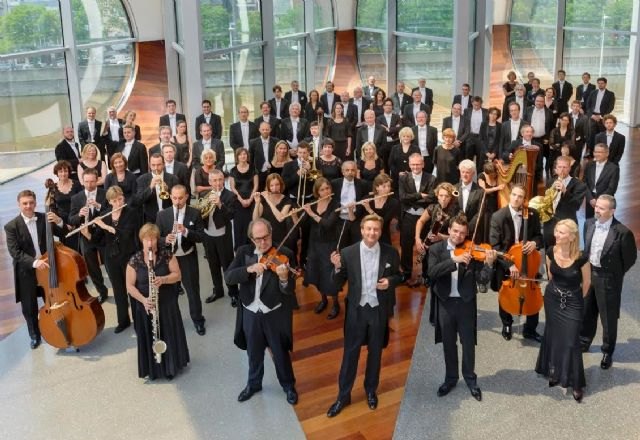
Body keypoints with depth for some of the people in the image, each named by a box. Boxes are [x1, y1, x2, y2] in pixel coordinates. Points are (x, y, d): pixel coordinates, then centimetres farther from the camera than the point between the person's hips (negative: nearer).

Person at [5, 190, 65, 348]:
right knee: (29, 308, 10)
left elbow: (63, 234, -1)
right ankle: (35, 336, 31)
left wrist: (59, 222, -22)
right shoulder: (11, 226, -10)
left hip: (46, 266, 2)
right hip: (26, 272, -2)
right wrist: (34, 262, -31)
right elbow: (15, 252, -17)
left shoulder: (45, 218, -2)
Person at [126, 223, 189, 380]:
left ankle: (171, 367, 30)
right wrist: (143, 299, -22)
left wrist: (163, 279, -25)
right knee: (149, 338, 9)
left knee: (170, 336, 11)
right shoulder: (134, 261, -8)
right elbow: (130, 286, -7)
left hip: (168, 304, 0)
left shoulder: (166, 254, -7)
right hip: (146, 306, 0)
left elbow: (177, 275, -5)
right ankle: (153, 369, 27)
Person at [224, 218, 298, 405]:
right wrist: (249, 269, -29)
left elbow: (290, 290, -19)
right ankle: (253, 384, 45)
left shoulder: (284, 254, -14)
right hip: (250, 313, 3)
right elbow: (228, 276, -15)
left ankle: (288, 385, 38)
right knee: (254, 353, 22)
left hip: (275, 314, -3)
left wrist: (284, 278, -41)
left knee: (280, 353, 15)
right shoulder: (243, 252, -4)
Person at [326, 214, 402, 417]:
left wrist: (390, 281, -16)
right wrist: (337, 267, -26)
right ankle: (343, 395, 22)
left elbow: (398, 276, 6)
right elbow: (339, 283, -6)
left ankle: (371, 390, 37)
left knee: (375, 352, 16)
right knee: (350, 353, 8)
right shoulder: (348, 253, -10)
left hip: (379, 309, 1)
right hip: (356, 309, -1)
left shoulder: (390, 253, -8)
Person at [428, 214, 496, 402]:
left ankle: (470, 378, 29)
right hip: (445, 303, 1)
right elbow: (432, 272, -21)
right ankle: (451, 378, 31)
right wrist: (455, 260, -30)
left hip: (466, 303, -1)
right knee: (449, 343, 14)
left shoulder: (471, 251, -5)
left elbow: (482, 280, -11)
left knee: (468, 343, 11)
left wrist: (489, 264, -29)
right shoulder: (436, 249, -3)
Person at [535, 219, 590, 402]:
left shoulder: (581, 258, -25)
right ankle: (554, 372, 35)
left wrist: (576, 299, 6)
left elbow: (586, 282, -7)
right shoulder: (551, 252, -13)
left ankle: (576, 383, 17)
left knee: (570, 342, 0)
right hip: (552, 299, 4)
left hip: (573, 303, -4)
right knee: (553, 336, 16)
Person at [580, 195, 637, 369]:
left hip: (608, 279, -5)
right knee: (587, 313, 21)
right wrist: (586, 268, 8)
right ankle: (583, 342, 42)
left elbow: (630, 258, -10)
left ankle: (608, 352, 29)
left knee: (608, 318, 10)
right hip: (588, 273, 5)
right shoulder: (589, 224, -4)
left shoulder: (622, 232, -22)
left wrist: (615, 275, -3)